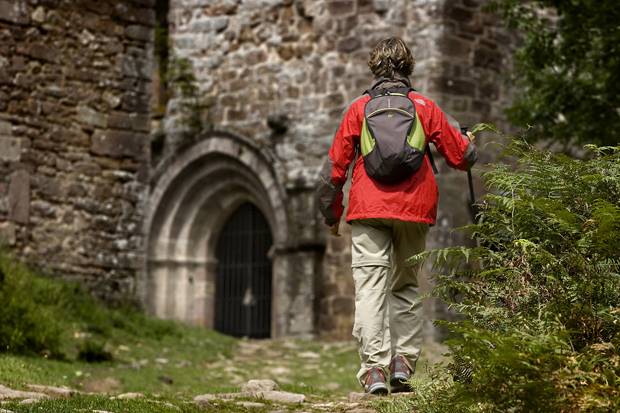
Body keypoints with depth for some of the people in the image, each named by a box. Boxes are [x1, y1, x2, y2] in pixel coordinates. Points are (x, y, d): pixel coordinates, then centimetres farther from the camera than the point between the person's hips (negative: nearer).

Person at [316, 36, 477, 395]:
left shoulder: (359, 108, 9)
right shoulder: (425, 107, 10)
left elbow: (335, 166, 8)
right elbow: (463, 157, 13)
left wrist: (332, 215, 18)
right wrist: (466, 139, 37)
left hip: (368, 208, -1)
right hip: (415, 209, 1)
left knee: (371, 287, -5)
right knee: (407, 286, 14)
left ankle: (374, 368, -14)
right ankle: (403, 362, 4)